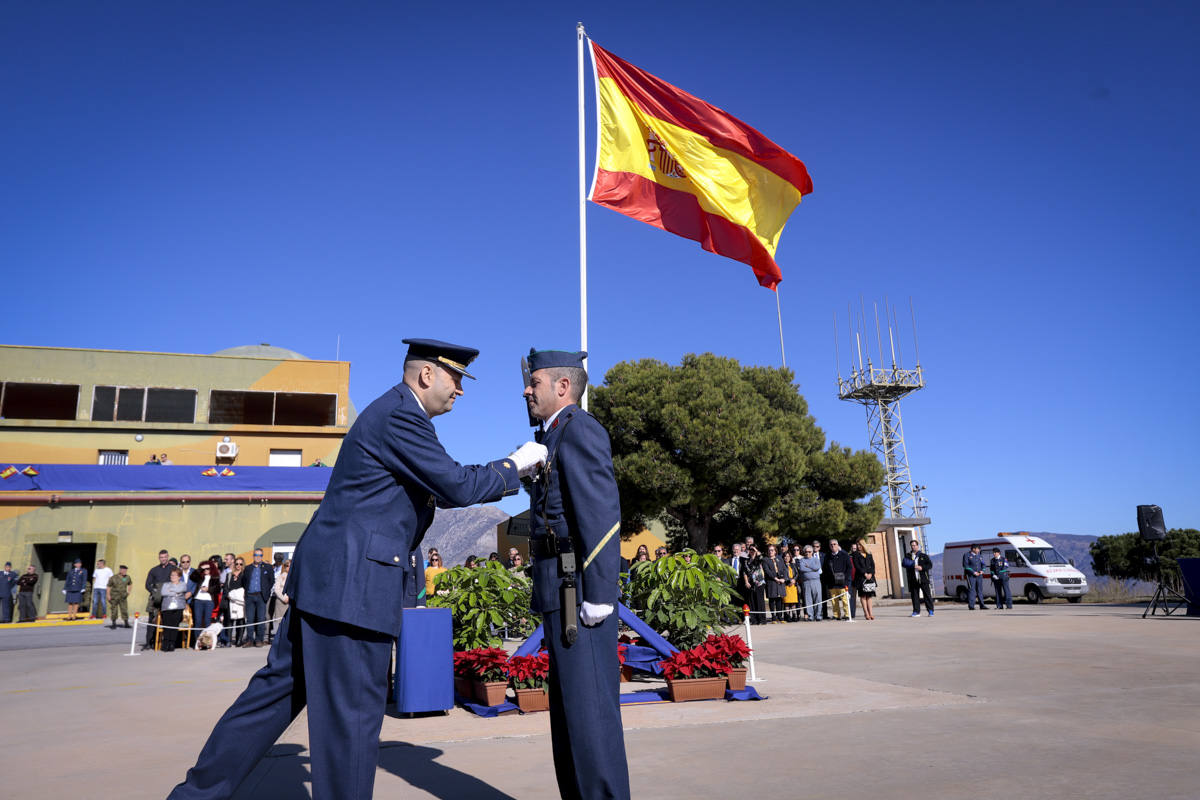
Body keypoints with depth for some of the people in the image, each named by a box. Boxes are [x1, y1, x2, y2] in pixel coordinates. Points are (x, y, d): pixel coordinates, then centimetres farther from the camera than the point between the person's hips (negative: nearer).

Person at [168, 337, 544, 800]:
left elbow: (438, 491, 23)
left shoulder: (393, 413, 18)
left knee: (282, 687, 18)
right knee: (353, 708, 1)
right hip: (352, 583, -10)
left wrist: (507, 479, 17)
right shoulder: (401, 417, -15)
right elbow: (458, 486, -17)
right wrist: (514, 466, -1)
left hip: (326, 574, 10)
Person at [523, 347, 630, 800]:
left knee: (589, 706, -5)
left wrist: (599, 593, -22)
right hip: (559, 593, 10)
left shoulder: (579, 429, -10)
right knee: (568, 706, 16)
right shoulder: (554, 438, 20)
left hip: (578, 591, -10)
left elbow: (603, 514, -18)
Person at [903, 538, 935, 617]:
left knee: (927, 595, -2)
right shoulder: (908, 556, 12)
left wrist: (922, 567, -14)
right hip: (913, 580, 2)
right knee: (914, 596, 3)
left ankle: (930, 611, 4)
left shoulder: (923, 556, 8)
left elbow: (930, 565, 2)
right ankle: (916, 611, 9)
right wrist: (913, 566, -16)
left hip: (923, 579, -2)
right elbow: (904, 563, -2)